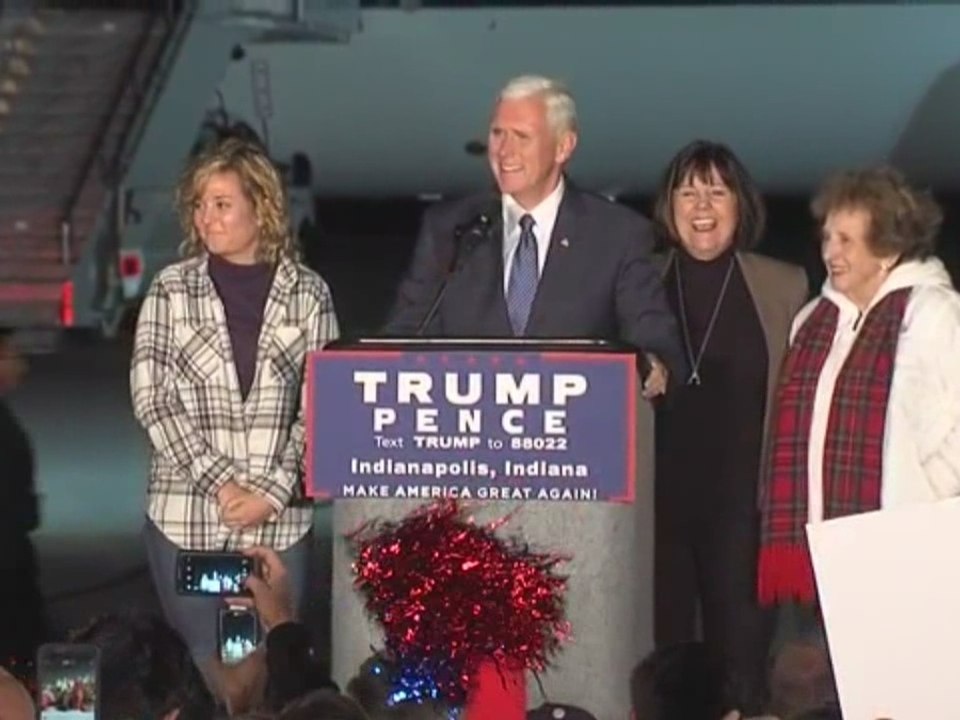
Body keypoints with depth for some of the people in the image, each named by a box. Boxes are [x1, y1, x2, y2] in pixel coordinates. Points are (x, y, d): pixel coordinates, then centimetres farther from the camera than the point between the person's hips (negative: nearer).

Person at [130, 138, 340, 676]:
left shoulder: (308, 294, 3)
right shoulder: (172, 290, 4)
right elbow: (152, 398, -1)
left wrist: (272, 492, -10)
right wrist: (219, 484, -10)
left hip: (281, 519, 0)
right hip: (187, 516, 0)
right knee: (198, 666, 2)